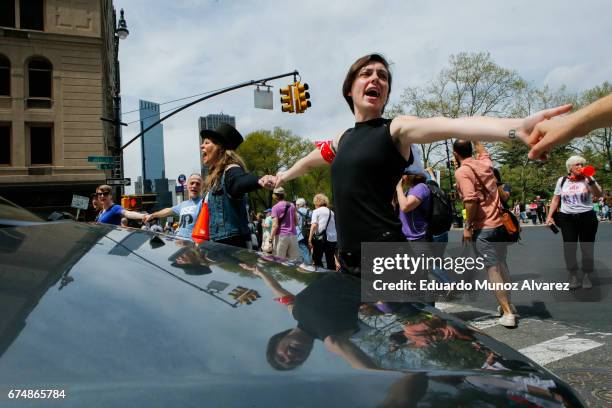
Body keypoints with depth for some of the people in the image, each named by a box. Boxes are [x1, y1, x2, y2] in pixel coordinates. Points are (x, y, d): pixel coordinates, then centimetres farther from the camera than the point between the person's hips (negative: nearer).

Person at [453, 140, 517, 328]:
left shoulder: (462, 171, -11)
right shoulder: (485, 163, 9)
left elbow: (471, 200, -23)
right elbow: (484, 153, 36)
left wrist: (468, 227, -15)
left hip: (483, 228, -7)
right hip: (501, 224, 7)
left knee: (493, 269, -3)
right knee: (502, 265, 19)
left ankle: (508, 313, -3)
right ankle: (508, 304, 30)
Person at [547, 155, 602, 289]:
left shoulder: (587, 179, 0)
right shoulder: (562, 181, 5)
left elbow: (598, 194, -14)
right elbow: (556, 199, 10)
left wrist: (590, 179, -24)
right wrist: (550, 216, 4)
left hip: (587, 217, -1)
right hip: (567, 218, 1)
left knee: (587, 248, 5)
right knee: (569, 248, 2)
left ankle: (586, 276, 18)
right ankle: (573, 276, 14)